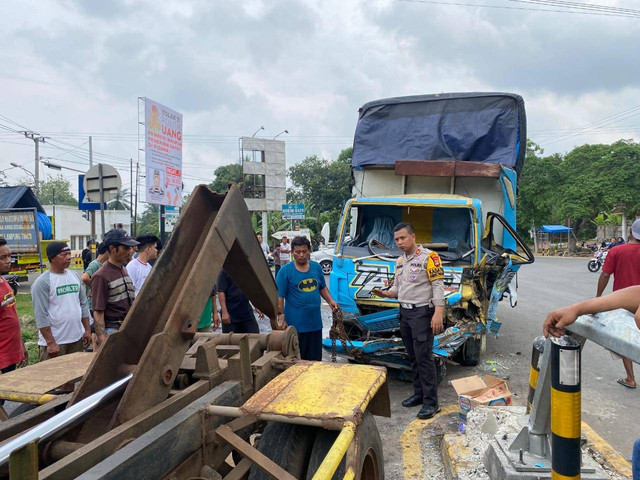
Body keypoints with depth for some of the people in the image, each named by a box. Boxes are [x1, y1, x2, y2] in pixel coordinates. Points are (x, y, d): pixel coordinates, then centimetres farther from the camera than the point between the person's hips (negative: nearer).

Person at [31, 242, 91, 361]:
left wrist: (87, 330, 9)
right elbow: (41, 315, -15)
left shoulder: (74, 276, 8)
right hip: (54, 342, -6)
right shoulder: (42, 282, -12)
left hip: (77, 339, 6)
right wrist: (50, 343, -17)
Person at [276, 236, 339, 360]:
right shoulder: (285, 271, -9)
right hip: (296, 324, -4)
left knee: (315, 359, 15)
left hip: (315, 322, 5)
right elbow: (279, 296, -10)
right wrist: (281, 317, -16)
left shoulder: (316, 267, 6)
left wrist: (330, 301, 3)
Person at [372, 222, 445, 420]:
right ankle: (419, 393, 26)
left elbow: (438, 286, -14)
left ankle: (431, 402, 0)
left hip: (422, 313, -8)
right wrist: (385, 294, -2)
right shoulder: (400, 262, 14)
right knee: (413, 357, 14)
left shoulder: (428, 257, -10)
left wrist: (438, 314, -22)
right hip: (405, 313, 8)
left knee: (424, 357, -7)